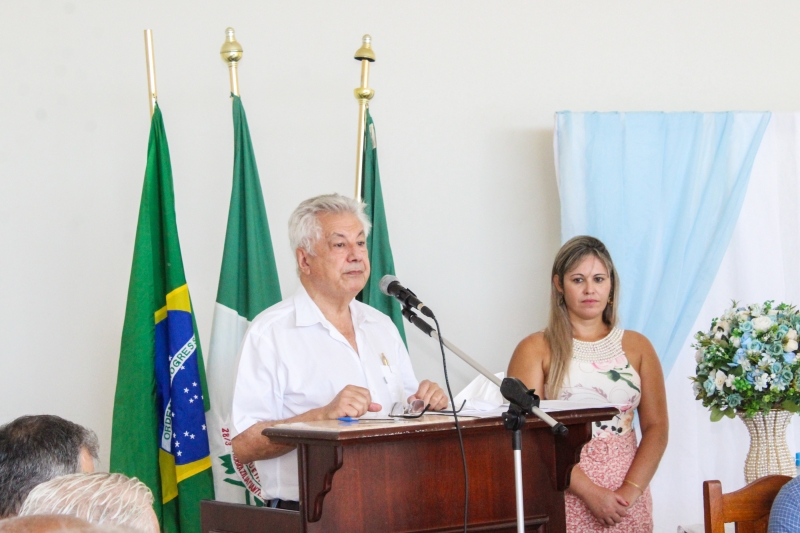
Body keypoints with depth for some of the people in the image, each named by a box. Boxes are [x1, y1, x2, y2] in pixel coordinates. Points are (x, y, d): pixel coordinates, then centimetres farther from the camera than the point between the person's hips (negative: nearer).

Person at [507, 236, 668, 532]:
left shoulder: (637, 347, 9)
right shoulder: (536, 350, 0)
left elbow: (656, 426, 4)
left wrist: (631, 491, -10)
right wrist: (590, 492, -15)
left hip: (627, 497, 3)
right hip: (566, 496, -2)